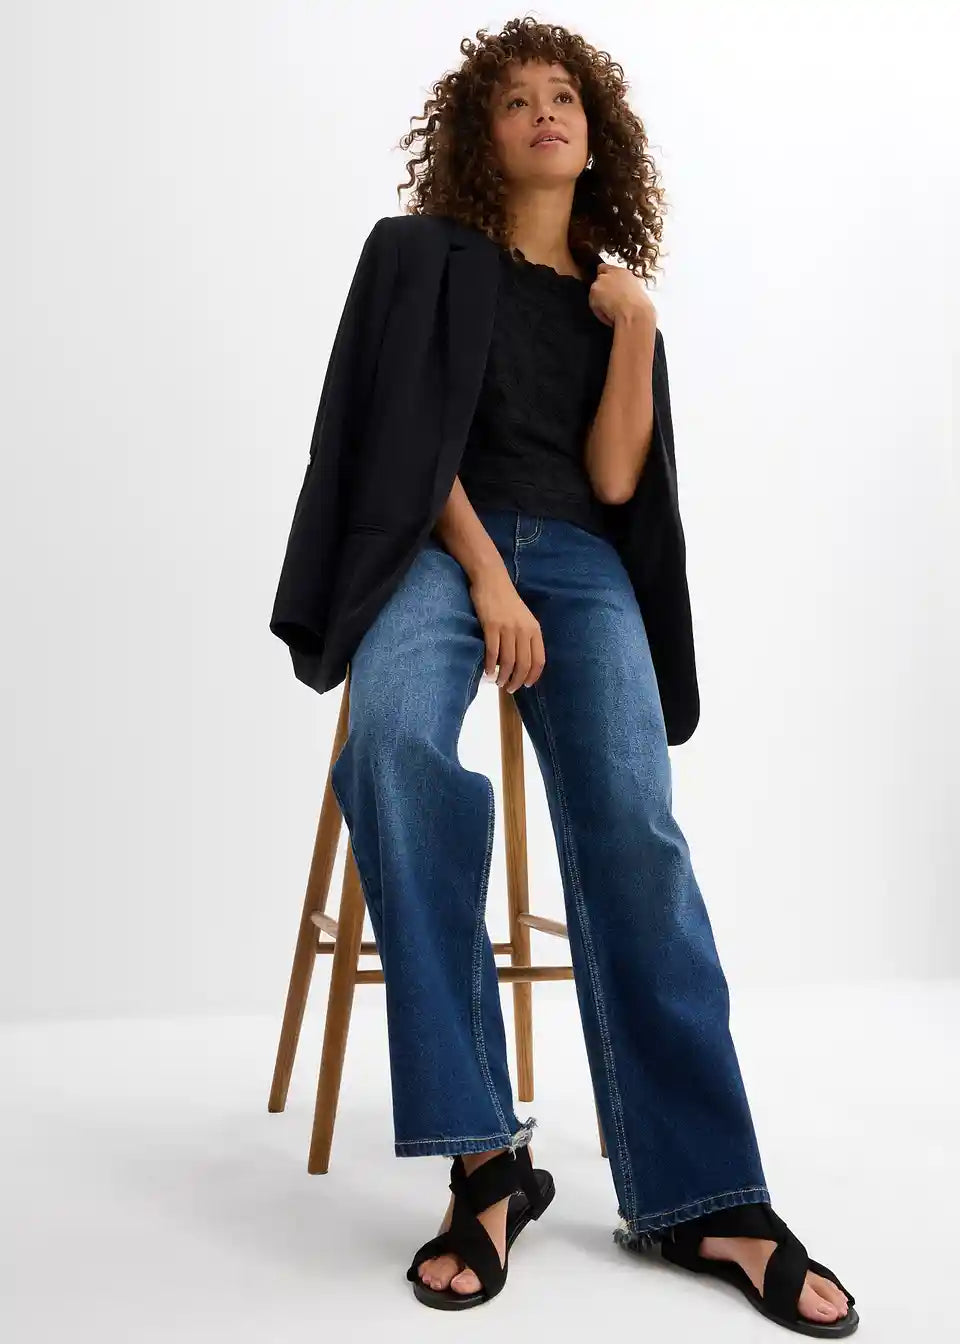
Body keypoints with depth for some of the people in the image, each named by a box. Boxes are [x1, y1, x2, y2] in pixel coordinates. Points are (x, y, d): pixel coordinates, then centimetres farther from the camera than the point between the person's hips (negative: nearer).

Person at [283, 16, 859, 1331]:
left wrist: (635, 329, -1)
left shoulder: (619, 294, 19)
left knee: (631, 827, -25)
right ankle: (484, 1153, -32)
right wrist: (487, 578, -12)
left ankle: (701, 1199, -20)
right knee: (393, 740, -37)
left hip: (577, 561, 2)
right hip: (442, 538, -2)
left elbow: (612, 480, 6)